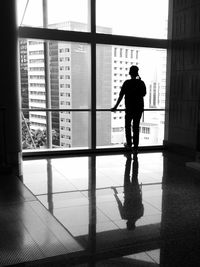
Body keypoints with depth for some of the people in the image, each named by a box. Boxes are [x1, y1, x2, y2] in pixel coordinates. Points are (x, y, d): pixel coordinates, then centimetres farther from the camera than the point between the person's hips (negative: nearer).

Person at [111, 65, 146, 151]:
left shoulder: (127, 83, -9)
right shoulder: (141, 83, -1)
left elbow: (121, 95, -9)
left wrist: (115, 106, -3)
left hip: (129, 108, -3)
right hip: (139, 108, 3)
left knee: (128, 125, 14)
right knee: (136, 126, 9)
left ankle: (129, 143, 10)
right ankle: (135, 146, 12)